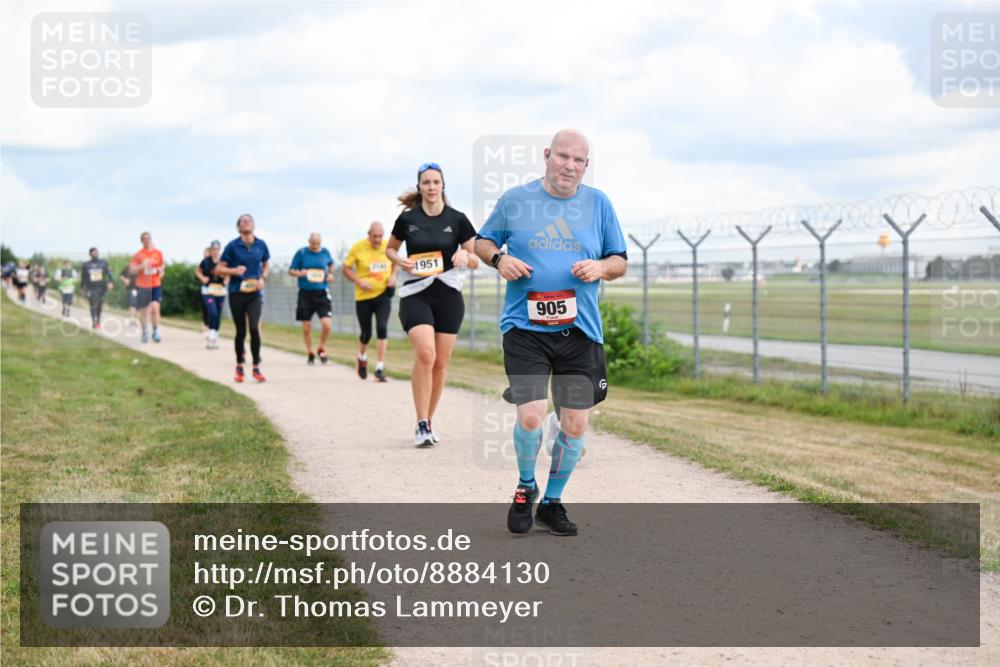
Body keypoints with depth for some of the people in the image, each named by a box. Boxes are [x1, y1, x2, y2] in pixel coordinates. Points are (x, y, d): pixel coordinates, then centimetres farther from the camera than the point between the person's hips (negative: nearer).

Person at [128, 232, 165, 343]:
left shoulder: (158, 253, 7)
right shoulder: (138, 255, 1)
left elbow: (162, 267, 22)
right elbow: (132, 270, -1)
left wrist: (160, 271, 0)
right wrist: (141, 266, -17)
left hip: (156, 285, 0)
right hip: (142, 285, 0)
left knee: (155, 308, -16)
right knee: (143, 310, 6)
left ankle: (156, 331, -3)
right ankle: (145, 332, 24)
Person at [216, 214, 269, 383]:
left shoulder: (261, 245, 3)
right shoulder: (232, 246, -4)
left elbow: (266, 264, 20)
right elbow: (219, 269, 0)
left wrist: (263, 278, 1)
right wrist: (234, 271, -19)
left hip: (255, 293, 1)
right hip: (237, 293, -1)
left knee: (254, 328, -15)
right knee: (241, 331, 5)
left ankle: (256, 368, -7)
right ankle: (239, 367, 24)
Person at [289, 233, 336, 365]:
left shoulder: (325, 252, 5)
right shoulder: (301, 253, -1)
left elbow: (331, 264, 26)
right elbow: (290, 270, 5)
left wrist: (330, 273, 6)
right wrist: (299, 273, -16)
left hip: (322, 293, 1)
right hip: (305, 293, -1)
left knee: (327, 325, -13)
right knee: (306, 328, 4)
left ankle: (321, 349, 12)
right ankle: (310, 353, 25)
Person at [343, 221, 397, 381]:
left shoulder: (389, 246, -1)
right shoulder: (358, 248, -9)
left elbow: (395, 262, 18)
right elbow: (346, 268, -2)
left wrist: (392, 276, -1)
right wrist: (359, 282, -17)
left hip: (383, 294, 1)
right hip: (363, 296, -1)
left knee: (382, 328, -16)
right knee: (366, 334, 7)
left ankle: (380, 369, -12)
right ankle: (362, 357, 41)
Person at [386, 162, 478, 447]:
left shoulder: (457, 219, 2)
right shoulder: (407, 218, 1)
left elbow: (476, 261, 7)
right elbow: (390, 248, 17)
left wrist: (465, 256, -15)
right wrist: (400, 260, -5)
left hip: (448, 295, 2)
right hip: (415, 295, -2)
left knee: (441, 364, 4)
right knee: (425, 354, -21)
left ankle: (428, 423, 20)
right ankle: (421, 425, -17)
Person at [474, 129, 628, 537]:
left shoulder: (599, 204, 8)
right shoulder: (514, 200, 4)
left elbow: (620, 261, 13)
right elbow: (482, 242, 16)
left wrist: (601, 267, -9)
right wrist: (499, 259, -6)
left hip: (580, 331, 2)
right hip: (525, 327, -2)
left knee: (575, 424, 2)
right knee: (530, 416, -16)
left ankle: (552, 502, 24)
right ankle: (525, 487, 13)